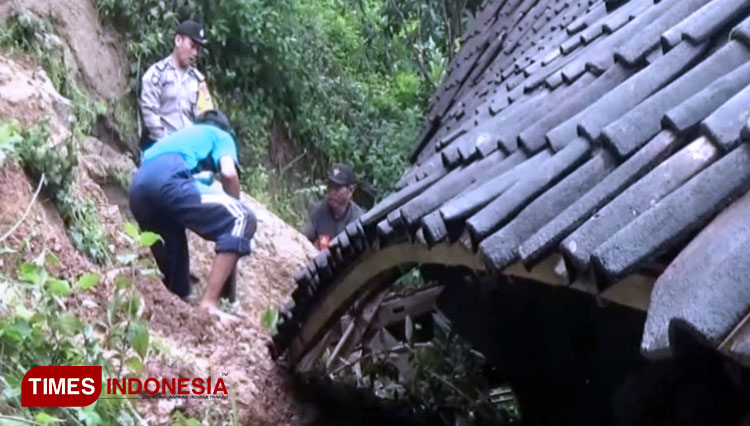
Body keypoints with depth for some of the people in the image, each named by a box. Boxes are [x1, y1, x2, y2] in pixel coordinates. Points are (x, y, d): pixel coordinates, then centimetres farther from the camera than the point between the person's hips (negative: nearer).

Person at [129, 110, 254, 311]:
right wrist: (234, 207, 20)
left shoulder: (180, 134, 43)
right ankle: (208, 304, -12)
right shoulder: (221, 136, 25)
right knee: (242, 219, -2)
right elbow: (229, 174, 3)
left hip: (138, 186, 8)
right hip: (167, 178, -7)